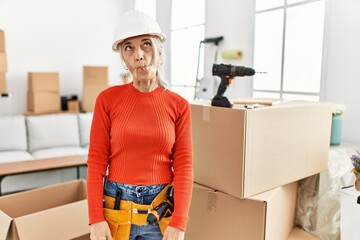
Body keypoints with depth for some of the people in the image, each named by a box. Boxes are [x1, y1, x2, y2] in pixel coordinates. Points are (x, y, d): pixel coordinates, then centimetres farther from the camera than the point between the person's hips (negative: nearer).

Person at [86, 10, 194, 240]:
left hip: (162, 209, 1)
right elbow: (96, 161, -5)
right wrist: (96, 218, -8)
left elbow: (184, 166, -5)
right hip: (116, 204, 0)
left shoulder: (178, 105, -4)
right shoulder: (108, 99, -5)